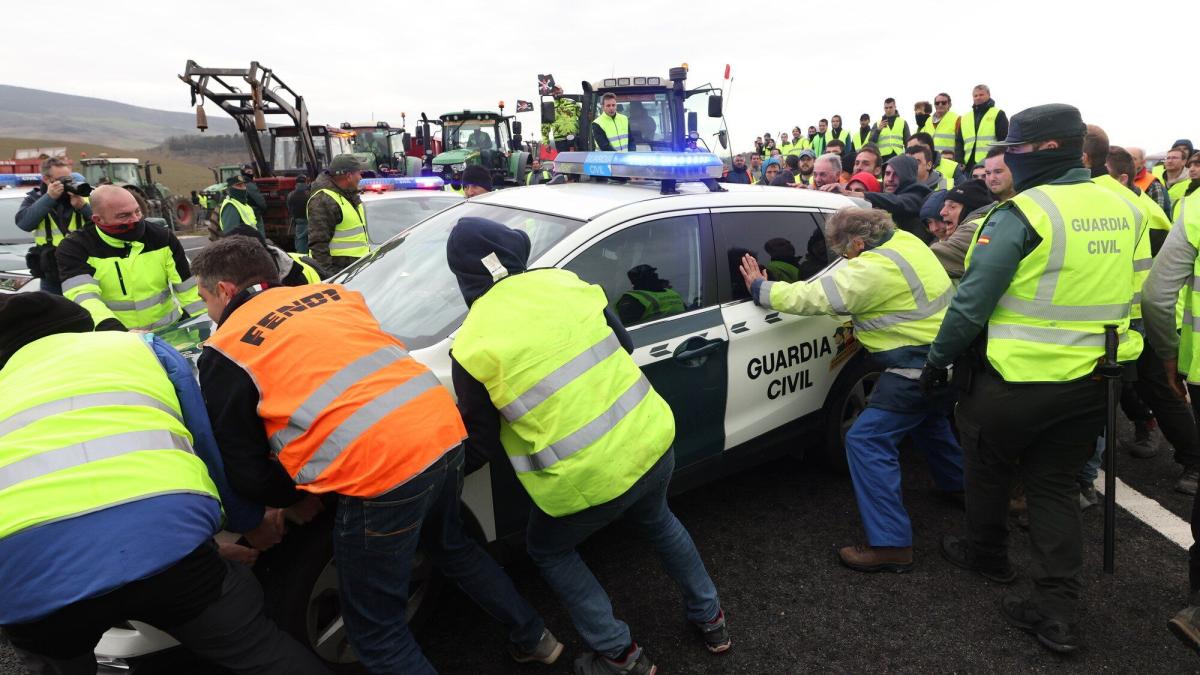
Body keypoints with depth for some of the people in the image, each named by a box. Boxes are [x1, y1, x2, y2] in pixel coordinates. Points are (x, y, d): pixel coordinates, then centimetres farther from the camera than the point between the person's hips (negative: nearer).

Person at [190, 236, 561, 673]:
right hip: (444, 428, 8)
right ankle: (534, 639, 48)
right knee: (451, 546, 34)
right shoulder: (332, 293, 21)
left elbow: (245, 471, 6)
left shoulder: (224, 351, 6)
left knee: (375, 632, 13)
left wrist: (294, 498, 26)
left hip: (379, 470, -7)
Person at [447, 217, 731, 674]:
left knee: (548, 551, 26)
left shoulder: (472, 347, -12)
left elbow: (485, 441, -1)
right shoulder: (565, 281, 0)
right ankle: (710, 617, 48)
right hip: (652, 441, 5)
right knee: (655, 521, 36)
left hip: (586, 478, -5)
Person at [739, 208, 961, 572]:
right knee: (927, 419, 34)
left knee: (867, 441, -8)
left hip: (918, 368, -10)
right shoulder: (903, 240, 5)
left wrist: (759, 288, -10)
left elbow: (813, 297, -21)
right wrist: (857, 323, 12)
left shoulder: (873, 269, -23)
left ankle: (890, 545, -6)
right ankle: (958, 484, 55)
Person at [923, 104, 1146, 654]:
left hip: (1017, 379, -6)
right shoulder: (1124, 210, 6)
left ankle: (985, 553, 39)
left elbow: (972, 301, -19)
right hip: (1093, 382, 7)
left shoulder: (1022, 214, -18)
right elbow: (1132, 296, 15)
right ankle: (1058, 612, 14)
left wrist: (938, 359, -8)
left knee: (989, 468, 18)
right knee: (1056, 486, 15)